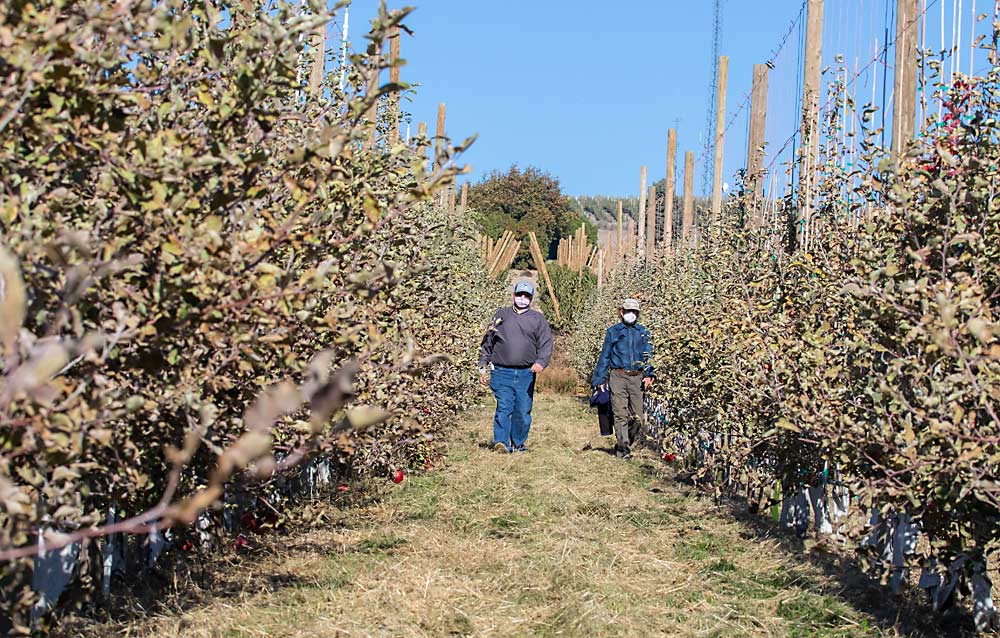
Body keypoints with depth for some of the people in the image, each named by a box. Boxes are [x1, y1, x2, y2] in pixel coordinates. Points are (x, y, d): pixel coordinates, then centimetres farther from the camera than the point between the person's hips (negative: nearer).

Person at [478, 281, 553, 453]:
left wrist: (541, 362, -16)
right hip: (502, 372, -1)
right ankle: (501, 442, -16)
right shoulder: (501, 315, 13)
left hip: (526, 374, 1)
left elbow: (546, 344, 4)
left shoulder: (538, 319, 12)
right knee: (504, 408, -13)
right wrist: (483, 369, 12)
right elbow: (487, 344, 16)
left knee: (523, 411, 3)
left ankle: (519, 443, 18)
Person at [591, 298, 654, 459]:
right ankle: (623, 448, -9)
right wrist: (600, 378, 8)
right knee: (620, 414, -9)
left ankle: (624, 445, 16)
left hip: (637, 378, 2)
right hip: (618, 377, -2)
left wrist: (648, 374, -6)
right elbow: (604, 356, 12)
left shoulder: (643, 332, 14)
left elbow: (648, 355, 9)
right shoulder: (613, 331, 10)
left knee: (637, 417, -1)